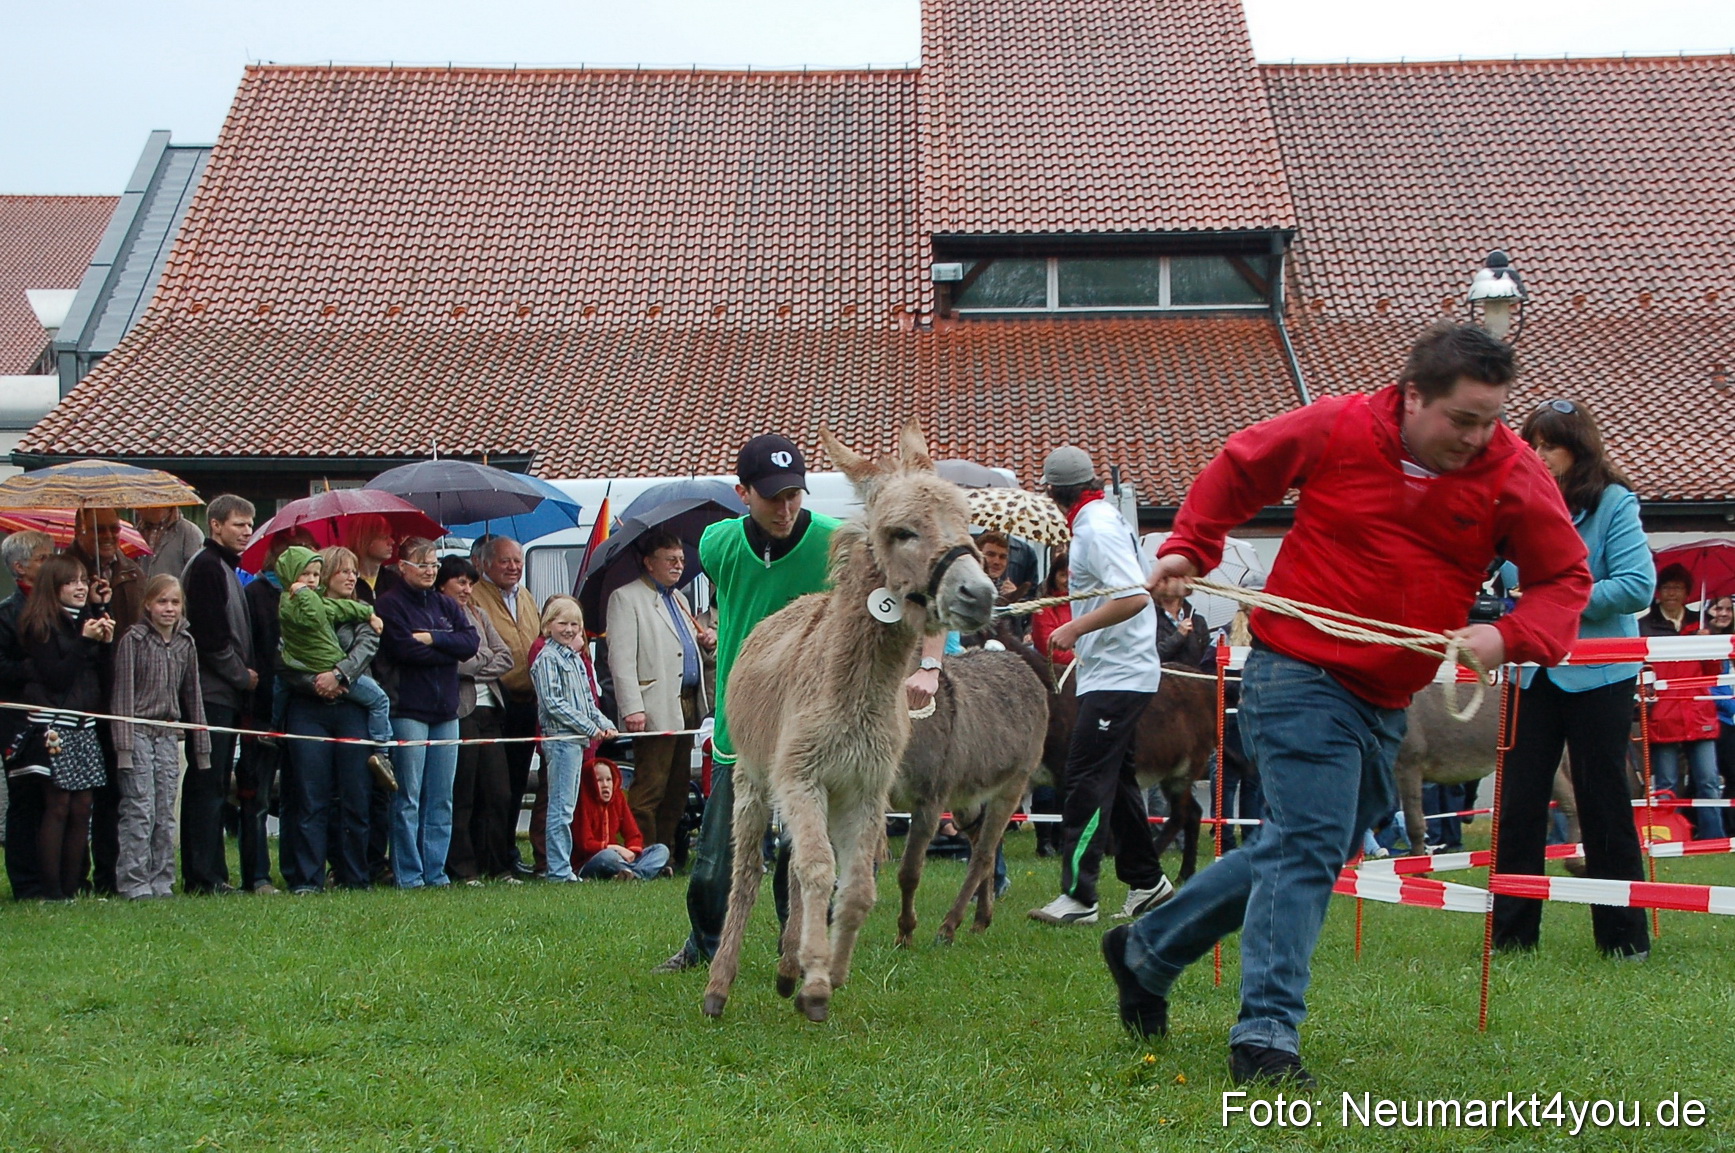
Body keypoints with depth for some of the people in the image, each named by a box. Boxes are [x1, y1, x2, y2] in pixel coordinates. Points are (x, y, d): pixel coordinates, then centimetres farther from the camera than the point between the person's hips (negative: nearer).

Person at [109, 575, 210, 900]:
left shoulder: (185, 643, 9)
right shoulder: (133, 640, -6)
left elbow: (192, 694, 13)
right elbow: (123, 693, -9)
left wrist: (201, 744, 12)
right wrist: (124, 744, -15)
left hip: (169, 735, 5)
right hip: (139, 733, -5)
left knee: (166, 814, 6)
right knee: (139, 811, -8)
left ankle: (161, 882, 11)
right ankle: (134, 883, -5)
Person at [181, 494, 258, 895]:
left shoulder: (225, 568, 21)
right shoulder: (206, 567, -10)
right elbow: (209, 635, -17)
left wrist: (247, 674, 10)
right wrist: (242, 675, -8)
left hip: (227, 694, 10)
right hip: (213, 692, -10)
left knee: (214, 784, 10)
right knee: (207, 784, -8)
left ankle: (209, 875, 13)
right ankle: (203, 876, -7)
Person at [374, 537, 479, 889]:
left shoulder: (446, 605, 17)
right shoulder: (389, 605, -1)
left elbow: (471, 641, 2)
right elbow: (405, 649, -14)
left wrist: (431, 638, -10)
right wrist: (449, 649, -5)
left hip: (445, 710, 6)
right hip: (408, 710, -6)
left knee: (441, 800, 5)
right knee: (408, 799, -5)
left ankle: (436, 871, 9)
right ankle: (408, 874, -2)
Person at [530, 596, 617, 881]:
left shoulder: (575, 657, 18)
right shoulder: (547, 658, -8)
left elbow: (587, 699, 23)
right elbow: (553, 702, -14)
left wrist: (604, 724, 6)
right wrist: (589, 727, -14)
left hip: (577, 740, 9)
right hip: (559, 737, -9)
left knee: (568, 806, 10)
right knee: (561, 807, -9)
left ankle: (562, 867, 14)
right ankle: (559, 869, -8)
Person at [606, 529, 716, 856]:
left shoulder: (679, 598, 23)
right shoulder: (626, 598, -2)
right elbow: (621, 659, -11)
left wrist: (707, 640, 12)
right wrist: (632, 708, -20)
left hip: (687, 705, 8)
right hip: (656, 710, -8)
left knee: (677, 790, 8)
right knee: (649, 789, -8)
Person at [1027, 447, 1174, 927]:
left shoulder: (1098, 528, -16)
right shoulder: (1102, 519, 15)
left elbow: (1135, 597, -25)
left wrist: (1076, 628, -23)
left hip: (1117, 675, -11)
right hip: (1117, 673, 11)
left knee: (1087, 780, -12)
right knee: (1116, 779, 17)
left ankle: (1078, 896, -14)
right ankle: (1147, 881, 27)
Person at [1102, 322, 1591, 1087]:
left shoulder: (1512, 474, -4)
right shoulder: (1336, 429, -9)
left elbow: (1566, 578, 0)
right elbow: (1237, 470, 8)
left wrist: (1509, 637, -18)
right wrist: (1190, 548, 0)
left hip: (1387, 703, 6)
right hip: (1299, 674, -6)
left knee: (1298, 849, 16)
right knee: (1308, 846, -16)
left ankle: (1147, 950, 33)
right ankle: (1265, 1037, -14)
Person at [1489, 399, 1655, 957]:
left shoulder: (1613, 503, -7)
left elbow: (1637, 586, -16)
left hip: (1597, 675, -4)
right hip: (1533, 675, 4)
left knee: (1603, 806, 3)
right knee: (1518, 804, 3)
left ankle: (1624, 939, 13)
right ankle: (1511, 933, 11)